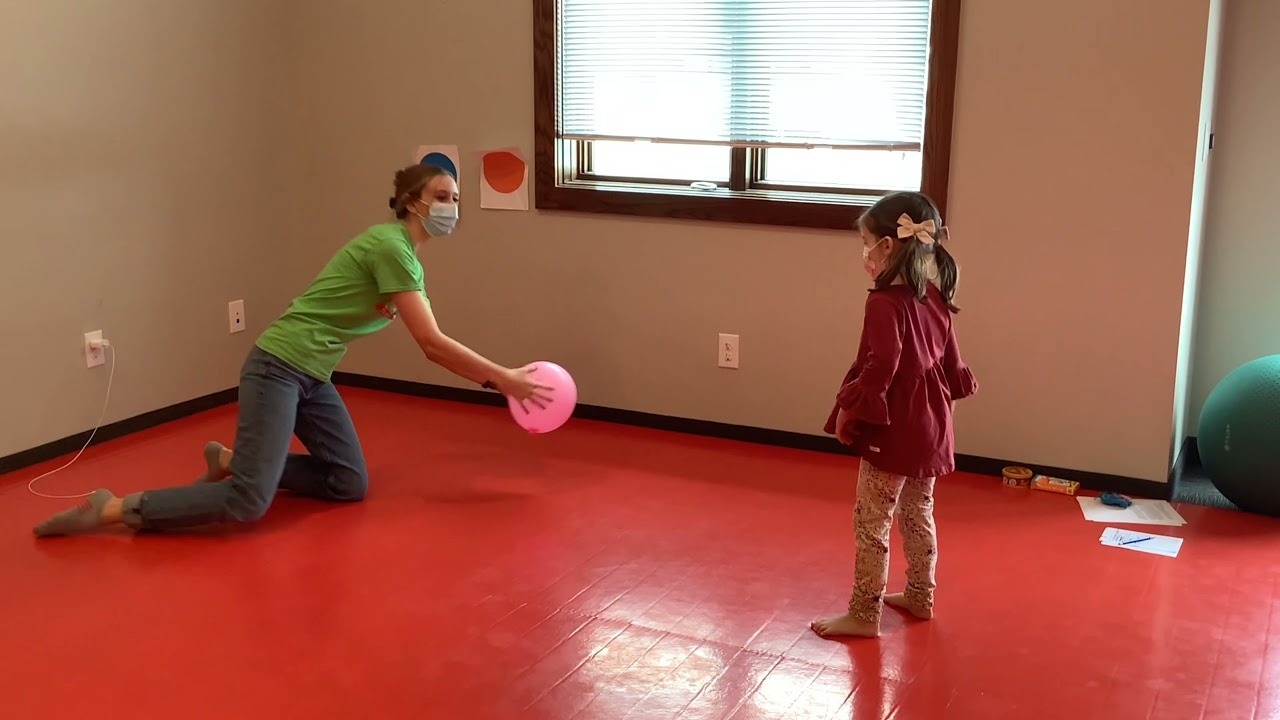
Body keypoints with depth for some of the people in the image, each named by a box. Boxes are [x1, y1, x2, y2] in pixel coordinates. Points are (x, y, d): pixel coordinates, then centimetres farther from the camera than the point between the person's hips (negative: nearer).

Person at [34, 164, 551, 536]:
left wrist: (493, 379, 10)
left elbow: (433, 343, 15)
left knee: (350, 484, 8)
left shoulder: (408, 260, 13)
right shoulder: (390, 247, -17)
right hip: (278, 367, -10)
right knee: (248, 505, -19)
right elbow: (433, 344, -19)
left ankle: (232, 460, 17)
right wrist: (504, 378, -13)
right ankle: (111, 509, -7)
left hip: (311, 377, 10)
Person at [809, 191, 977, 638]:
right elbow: (950, 363, 12)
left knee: (872, 523, 1)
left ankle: (864, 614, 9)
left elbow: (879, 370, -24)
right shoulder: (935, 298, 4)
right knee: (918, 515, 21)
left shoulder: (886, 303, -22)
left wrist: (848, 409, -13)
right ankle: (920, 597, 34)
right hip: (929, 427, 9)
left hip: (892, 430, -9)